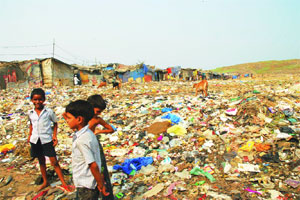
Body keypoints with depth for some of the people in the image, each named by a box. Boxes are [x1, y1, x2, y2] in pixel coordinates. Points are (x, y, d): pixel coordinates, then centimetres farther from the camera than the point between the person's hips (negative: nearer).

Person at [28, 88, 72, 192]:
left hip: (47, 140, -4)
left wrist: (54, 135, -4)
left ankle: (63, 183, 3)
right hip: (35, 140, 4)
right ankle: (45, 182, 33)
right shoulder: (30, 113, 3)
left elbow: (55, 123, 3)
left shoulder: (49, 111, -7)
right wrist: (30, 135, 12)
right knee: (41, 161, 17)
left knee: (54, 162, -4)